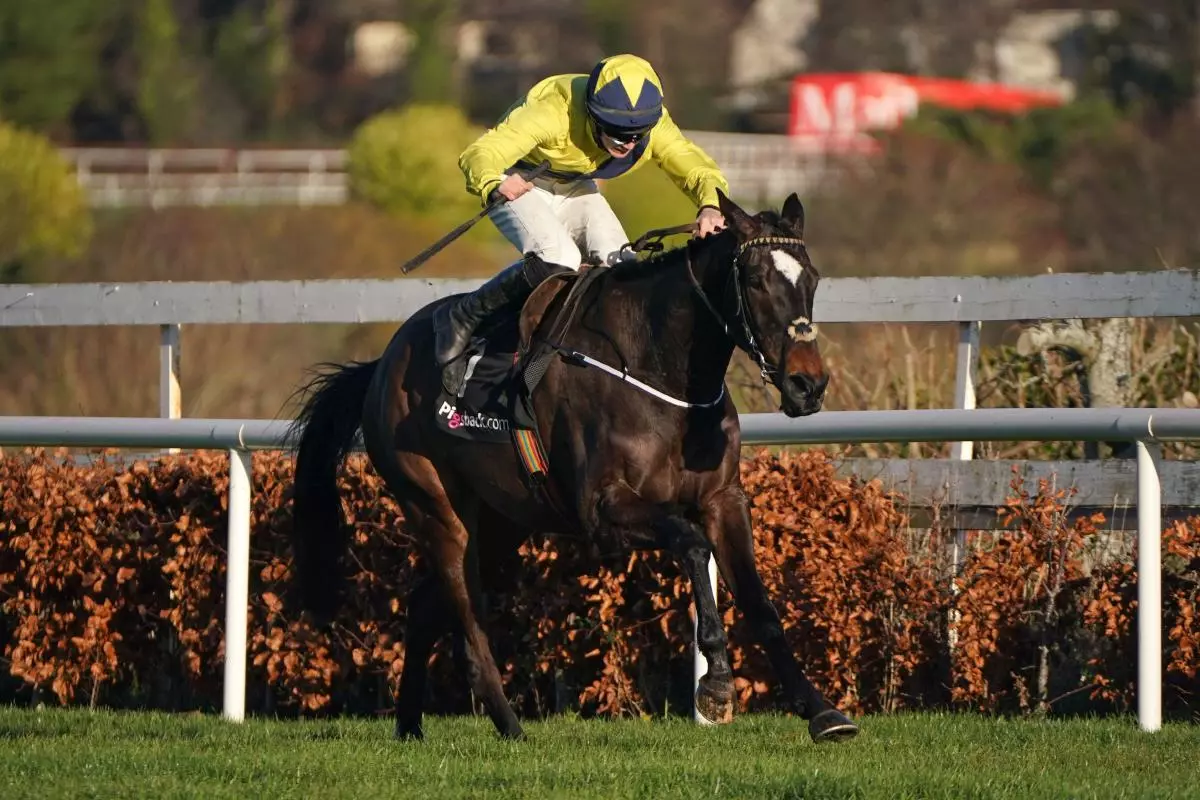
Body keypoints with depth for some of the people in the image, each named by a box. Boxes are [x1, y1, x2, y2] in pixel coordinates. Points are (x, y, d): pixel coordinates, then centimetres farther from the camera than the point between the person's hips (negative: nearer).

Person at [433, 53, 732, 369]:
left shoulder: (654, 126, -23)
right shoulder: (553, 111, -39)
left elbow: (699, 168, -22)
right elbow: (480, 153, -42)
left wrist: (710, 207, -46)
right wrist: (495, 184, -66)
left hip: (575, 190, 6)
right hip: (518, 185, -6)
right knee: (559, 258, -29)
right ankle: (461, 316, -11)